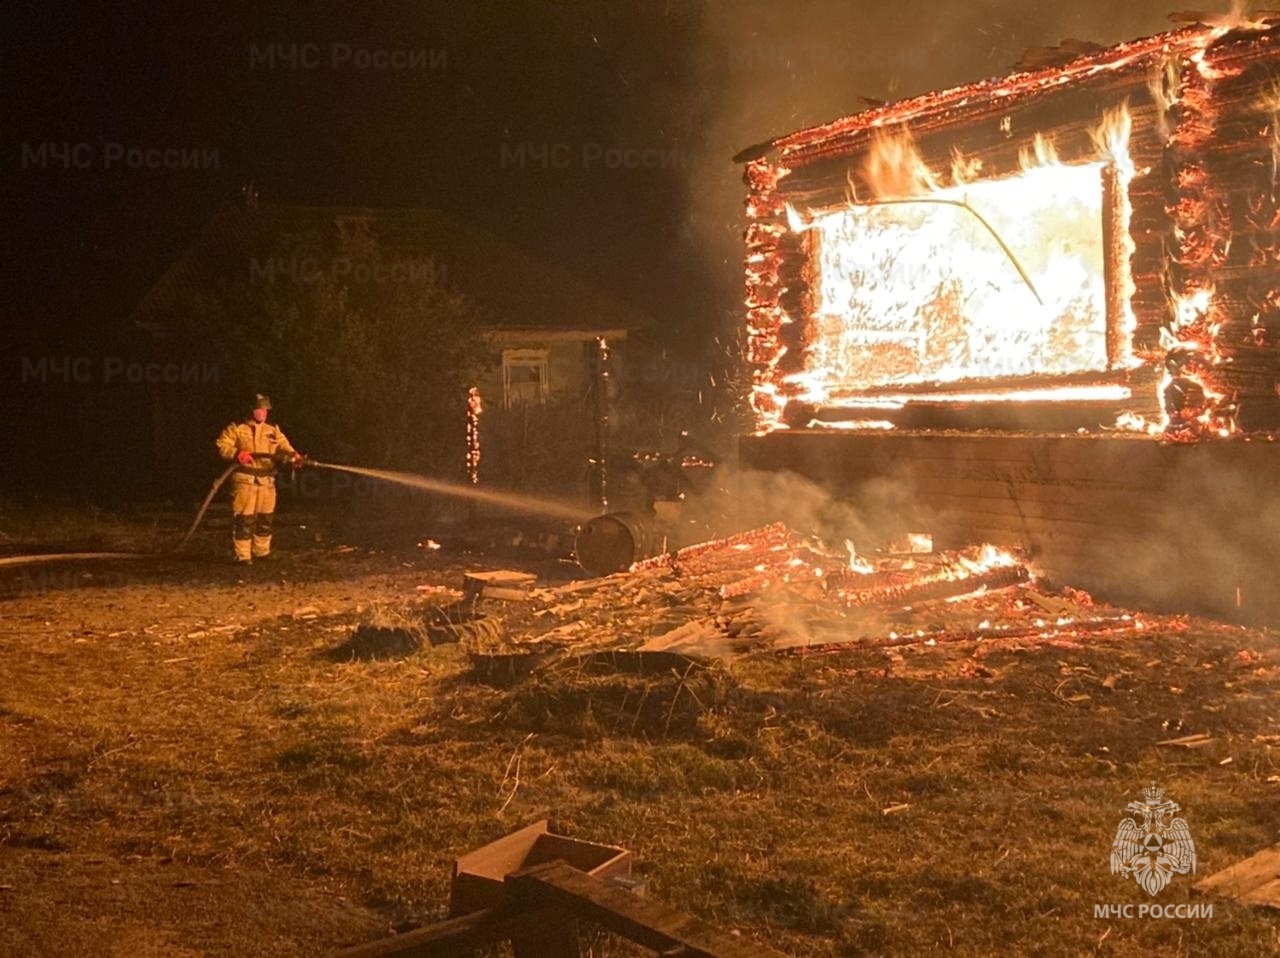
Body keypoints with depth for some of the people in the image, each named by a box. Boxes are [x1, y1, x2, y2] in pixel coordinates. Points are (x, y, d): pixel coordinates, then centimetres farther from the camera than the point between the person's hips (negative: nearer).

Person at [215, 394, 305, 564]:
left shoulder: (273, 431, 15)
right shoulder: (236, 429, 3)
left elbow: (283, 447, 2)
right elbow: (222, 446, -3)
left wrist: (292, 455, -20)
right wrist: (237, 454, -21)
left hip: (267, 480, 5)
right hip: (245, 479, -4)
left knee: (266, 518, 10)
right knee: (244, 518, -7)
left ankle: (262, 553, 24)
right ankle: (243, 555, -2)